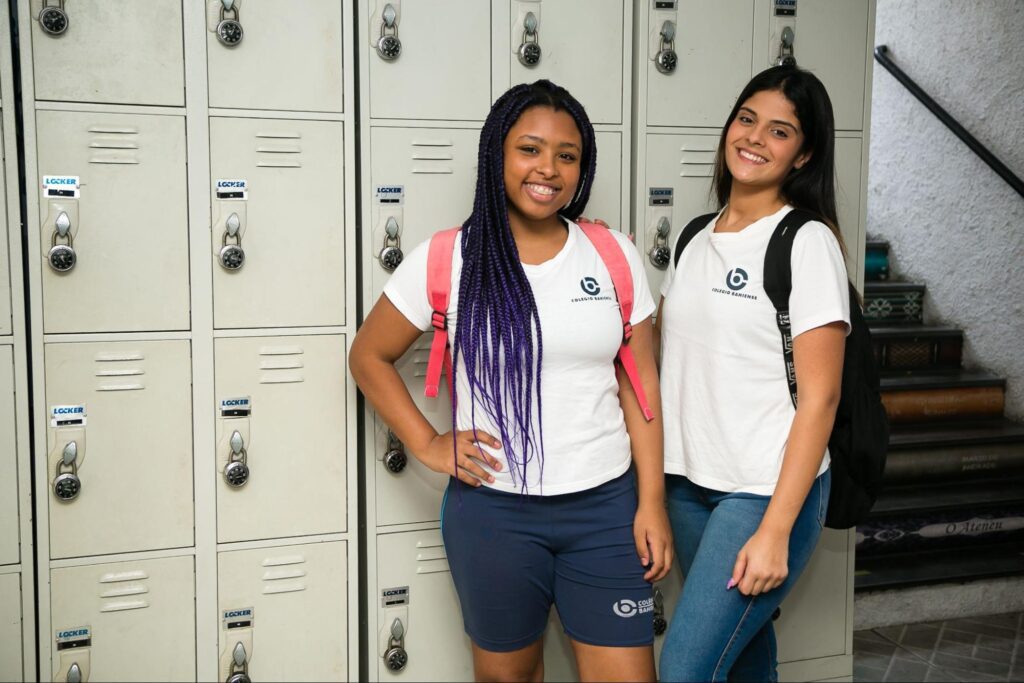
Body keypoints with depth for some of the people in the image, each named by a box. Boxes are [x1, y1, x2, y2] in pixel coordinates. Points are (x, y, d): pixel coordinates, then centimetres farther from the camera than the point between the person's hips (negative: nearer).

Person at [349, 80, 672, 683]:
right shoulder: (447, 260, -3)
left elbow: (640, 383, 4)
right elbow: (370, 357, 7)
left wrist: (652, 502, 0)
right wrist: (427, 445, -3)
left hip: (606, 506, 1)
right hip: (493, 511, -1)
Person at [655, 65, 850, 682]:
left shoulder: (808, 242, -9)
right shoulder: (696, 238, 10)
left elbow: (819, 397, -13)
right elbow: (655, 351, 20)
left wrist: (776, 530, -16)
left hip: (769, 492, -6)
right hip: (688, 485, 6)